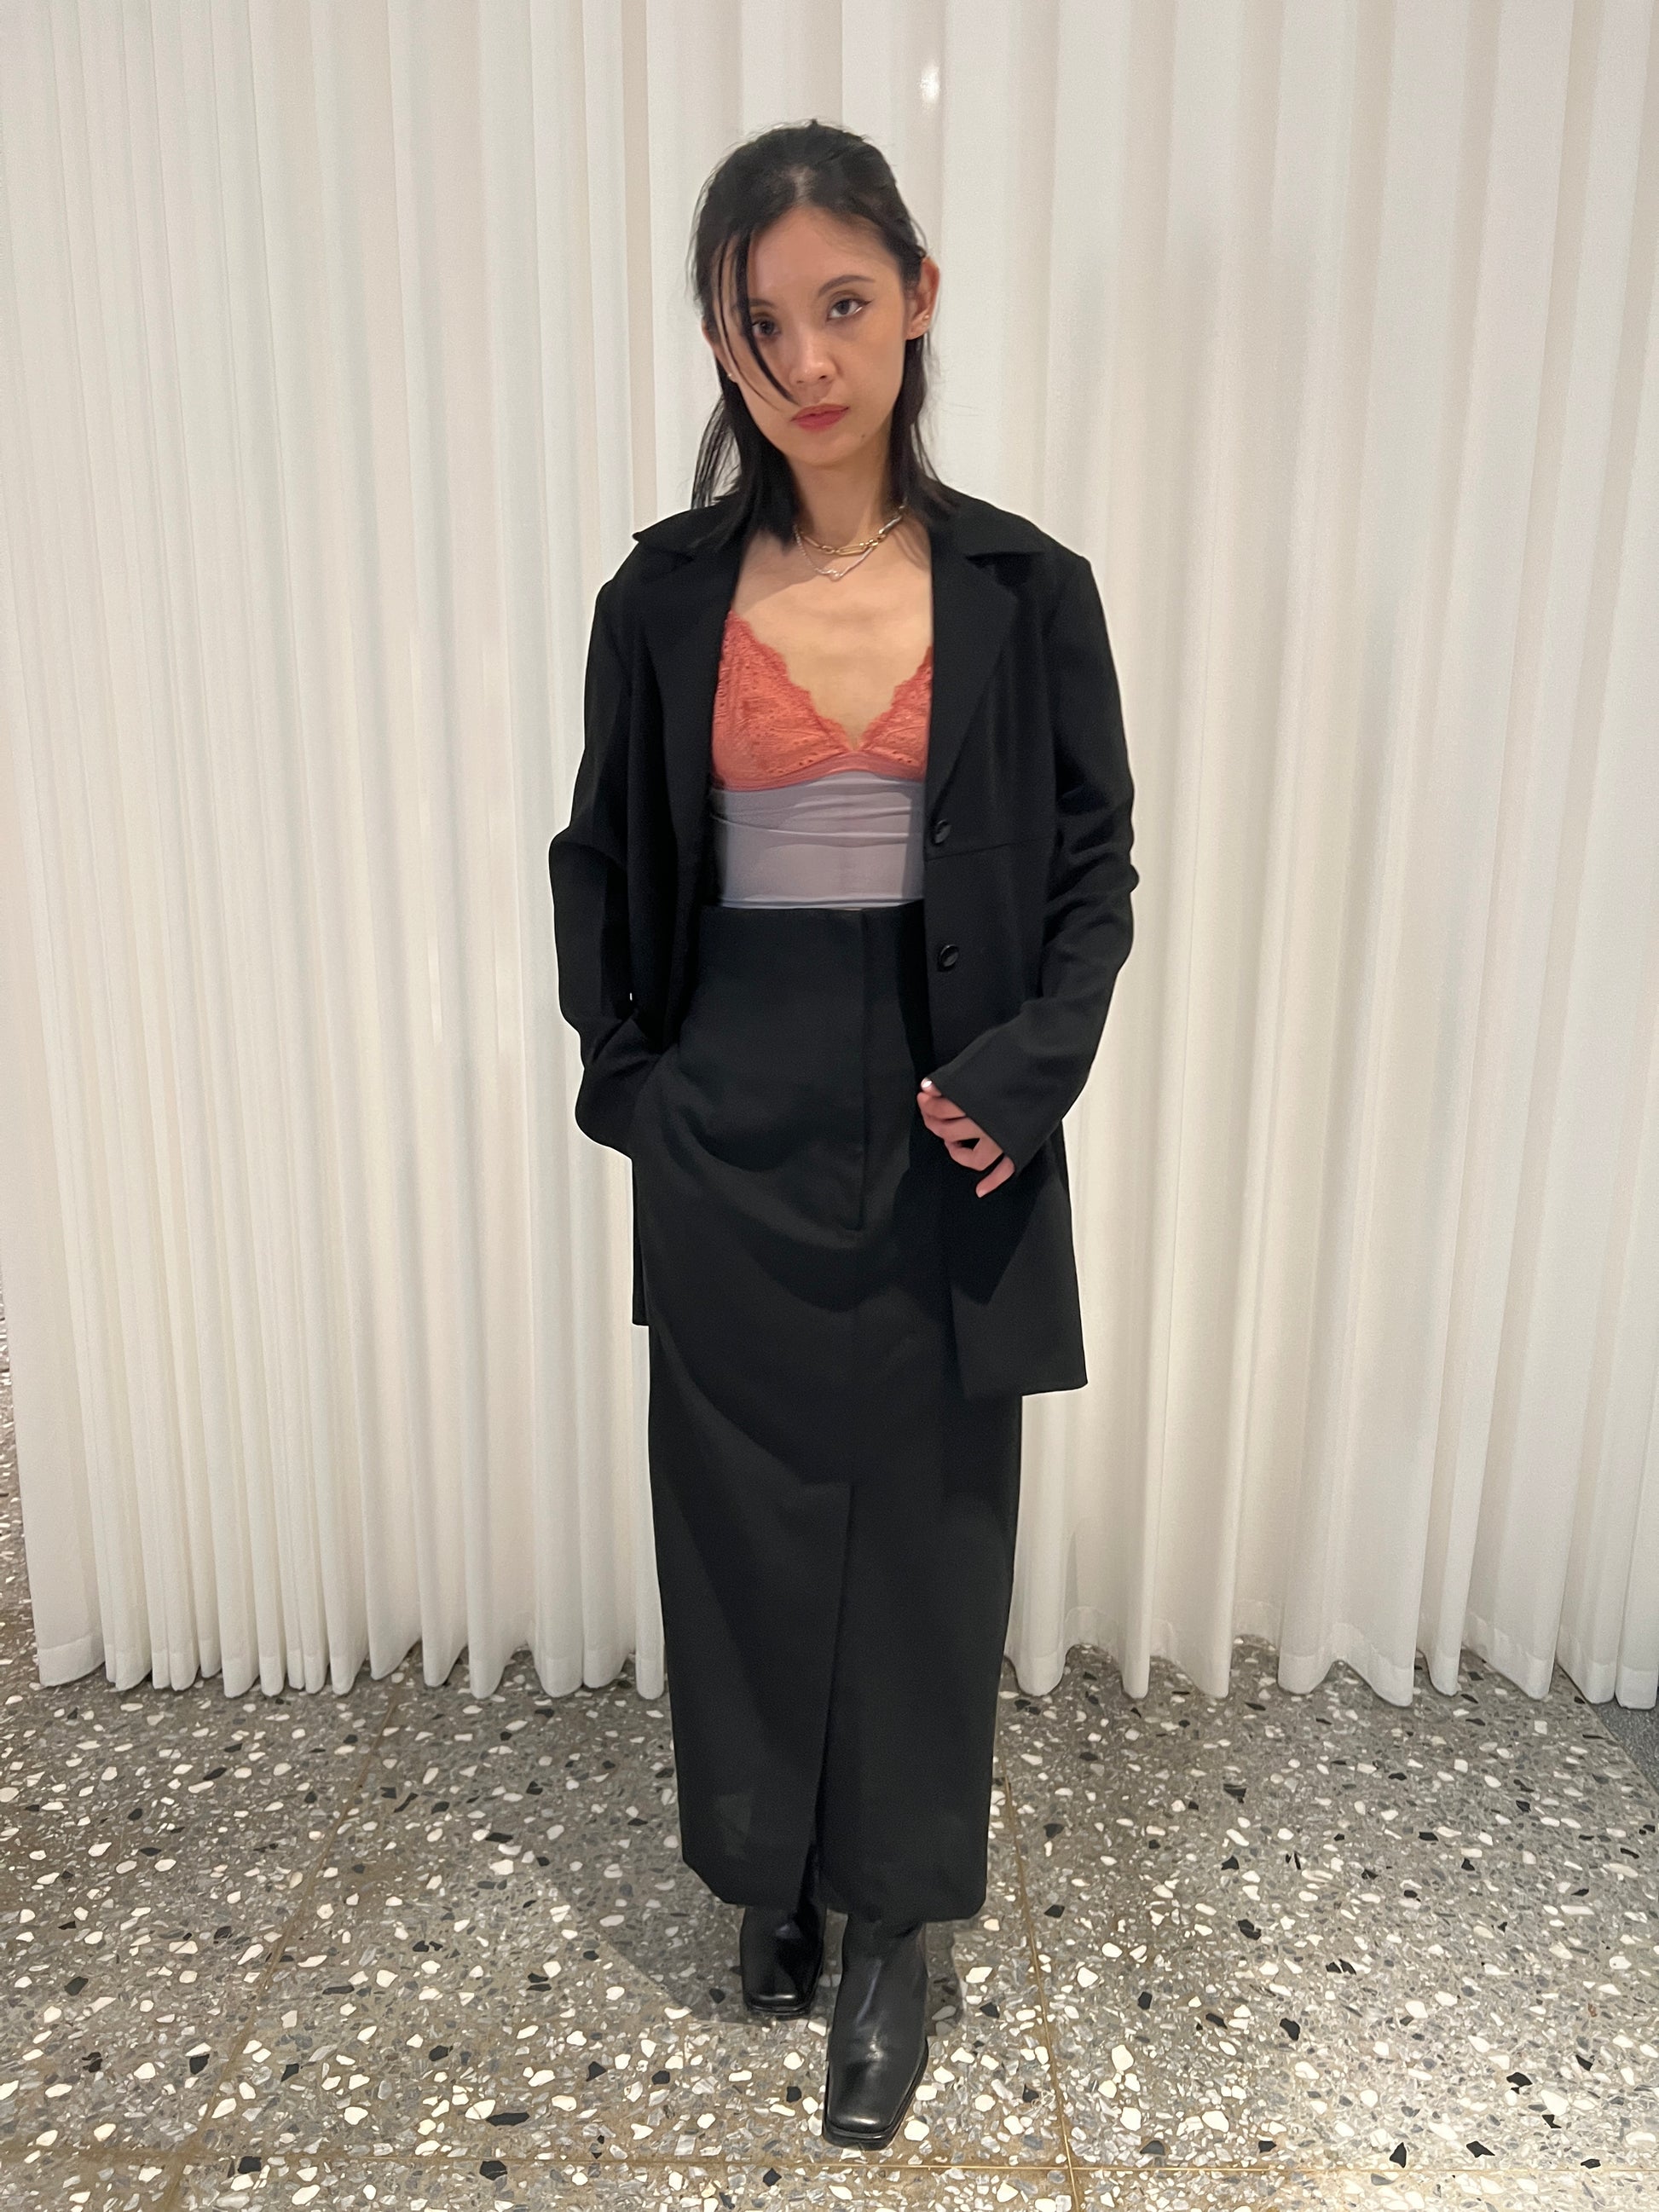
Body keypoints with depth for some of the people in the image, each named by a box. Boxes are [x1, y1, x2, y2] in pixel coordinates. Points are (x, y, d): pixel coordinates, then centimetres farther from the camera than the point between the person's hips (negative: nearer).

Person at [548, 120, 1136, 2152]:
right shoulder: (666, 596, 2)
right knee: (743, 1518, 12)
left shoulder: (1024, 591, 0)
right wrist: (631, 1076, 0)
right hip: (733, 1141, 1)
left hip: (943, 1137, 0)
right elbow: (602, 870, 9)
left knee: (925, 1523, 10)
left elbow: (1094, 867, 3)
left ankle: (890, 1928, 33)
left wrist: (1021, 1074, -10)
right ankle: (770, 1873, 39)